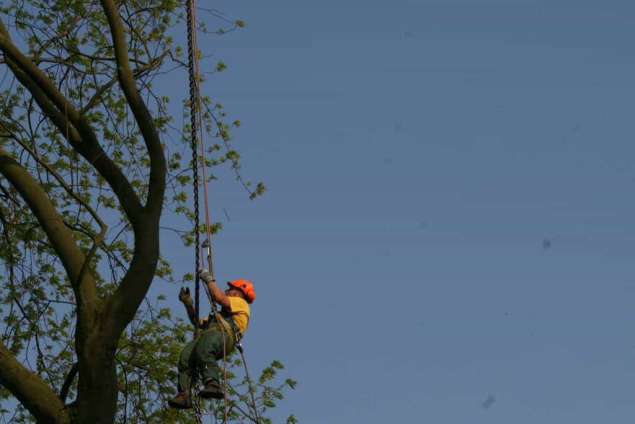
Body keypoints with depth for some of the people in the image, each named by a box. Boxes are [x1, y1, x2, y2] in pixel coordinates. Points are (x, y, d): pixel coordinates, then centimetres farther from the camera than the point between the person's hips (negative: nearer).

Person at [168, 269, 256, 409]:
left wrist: (209, 279, 16)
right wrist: (188, 303, 36)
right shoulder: (223, 313, 48)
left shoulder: (241, 303, 23)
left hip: (223, 335, -7)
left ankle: (213, 385, -57)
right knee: (186, 355, -25)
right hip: (207, 335, 7)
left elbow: (219, 298, 4)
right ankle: (184, 394, -41)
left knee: (203, 351, -40)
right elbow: (198, 323, 43)